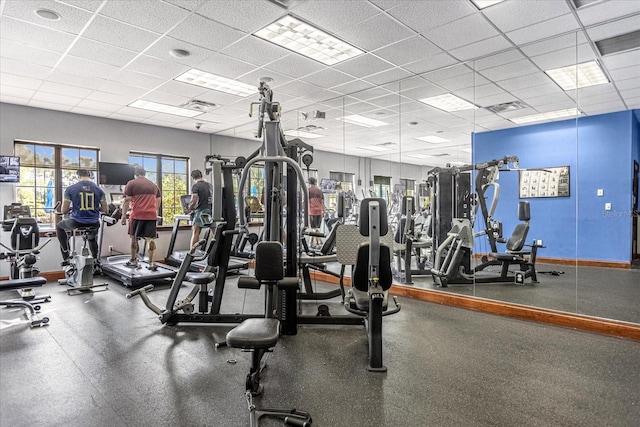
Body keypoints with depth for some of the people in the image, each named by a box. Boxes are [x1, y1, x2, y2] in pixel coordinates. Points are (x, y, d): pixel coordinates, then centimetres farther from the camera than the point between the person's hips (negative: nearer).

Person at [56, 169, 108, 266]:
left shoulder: (70, 189, -4)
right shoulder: (99, 189, 0)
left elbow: (63, 210, -2)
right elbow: (105, 209, 3)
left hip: (76, 223, -2)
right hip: (93, 224, 2)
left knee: (59, 226, 32)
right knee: (92, 237, 37)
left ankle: (66, 257, 29)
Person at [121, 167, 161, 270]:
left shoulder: (131, 184, 4)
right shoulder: (153, 185, 17)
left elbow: (127, 200, -2)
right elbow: (158, 202, 19)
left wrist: (124, 215, 1)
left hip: (137, 215, -3)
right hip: (152, 215, 3)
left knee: (134, 238, 11)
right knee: (150, 239, 0)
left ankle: (133, 261, 19)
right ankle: (151, 263, -1)